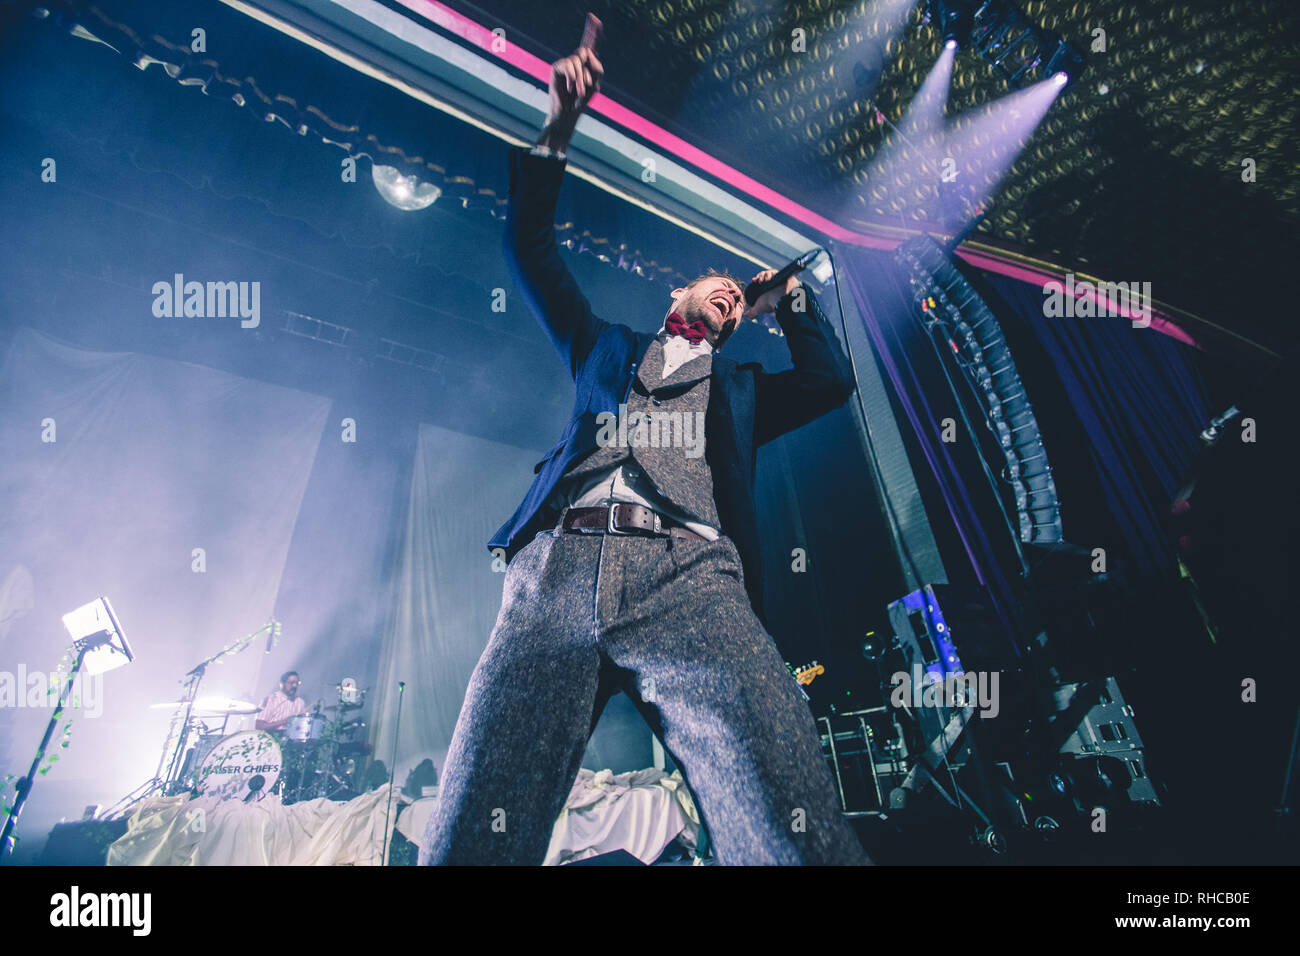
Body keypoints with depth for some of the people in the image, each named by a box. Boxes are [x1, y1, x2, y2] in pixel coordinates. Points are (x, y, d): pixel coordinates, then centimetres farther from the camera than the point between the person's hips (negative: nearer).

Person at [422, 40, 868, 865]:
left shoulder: (740, 386, 33)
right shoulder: (606, 349, 32)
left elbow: (832, 382, 20)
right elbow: (532, 251, 30)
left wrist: (790, 295, 35)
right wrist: (559, 127, 22)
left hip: (690, 579, 1)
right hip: (557, 569, 1)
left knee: (793, 837, -20)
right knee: (471, 836, -13)